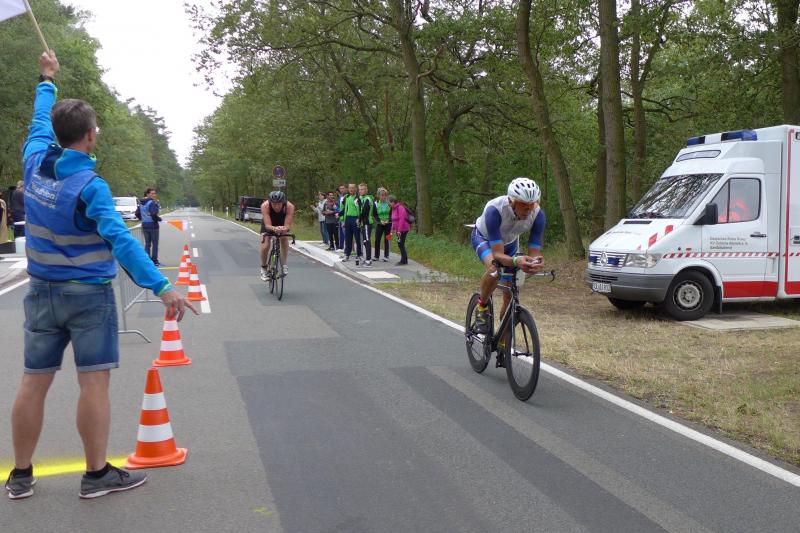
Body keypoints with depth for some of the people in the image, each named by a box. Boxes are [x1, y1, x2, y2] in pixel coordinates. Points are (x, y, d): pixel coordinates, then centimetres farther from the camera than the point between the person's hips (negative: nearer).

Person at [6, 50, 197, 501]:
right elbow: (120, 240, -29)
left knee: (34, 383, 10)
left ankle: (21, 475, 20)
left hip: (42, 292, 7)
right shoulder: (90, 186, -18)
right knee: (94, 382, -1)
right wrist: (161, 286, -35)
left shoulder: (35, 163, 0)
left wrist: (48, 81, 38)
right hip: (88, 295, -7)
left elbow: (40, 121, 22)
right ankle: (97, 474, 6)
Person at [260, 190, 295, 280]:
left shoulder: (289, 207, -37)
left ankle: (284, 264, -7)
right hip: (268, 225, -1)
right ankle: (263, 268, 7)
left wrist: (284, 229, -61)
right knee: (265, 246, -16)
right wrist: (274, 229, -63)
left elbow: (288, 226, -38)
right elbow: (267, 225, -42)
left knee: (284, 239, -23)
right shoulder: (265, 206, -38)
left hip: (282, 224, 1)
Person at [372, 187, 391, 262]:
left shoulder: (389, 203, -1)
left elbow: (392, 214, 2)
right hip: (379, 224, 1)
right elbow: (374, 215, 2)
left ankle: (386, 256, 7)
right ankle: (376, 256, 9)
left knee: (386, 240, 1)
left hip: (388, 224, -1)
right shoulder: (376, 204, 1)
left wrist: (388, 220, -14)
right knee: (377, 240, -2)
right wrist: (380, 221, -13)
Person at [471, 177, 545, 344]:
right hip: (483, 237, -4)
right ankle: (482, 307, -9)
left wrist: (535, 263, -53)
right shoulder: (495, 210, -42)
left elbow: (534, 252, -29)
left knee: (509, 296, 0)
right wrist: (516, 261, -64)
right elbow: (498, 255, -44)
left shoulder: (538, 214, -31)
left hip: (509, 242, 4)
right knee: (494, 269, -38)